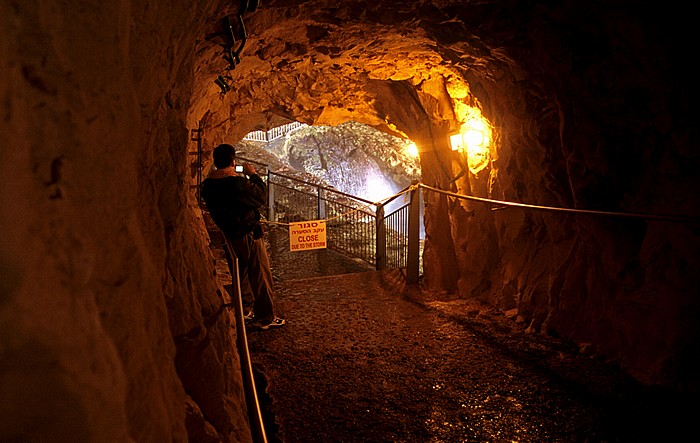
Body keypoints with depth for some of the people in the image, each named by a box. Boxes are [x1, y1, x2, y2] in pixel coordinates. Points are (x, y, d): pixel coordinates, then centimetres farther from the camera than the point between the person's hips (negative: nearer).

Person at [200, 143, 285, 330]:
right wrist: (253, 175, -4)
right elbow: (261, 198, -15)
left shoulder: (207, 185, -2)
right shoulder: (237, 183, -25)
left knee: (241, 275, 24)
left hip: (229, 236, 8)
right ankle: (266, 317, 15)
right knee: (261, 277, 5)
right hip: (247, 235, -8)